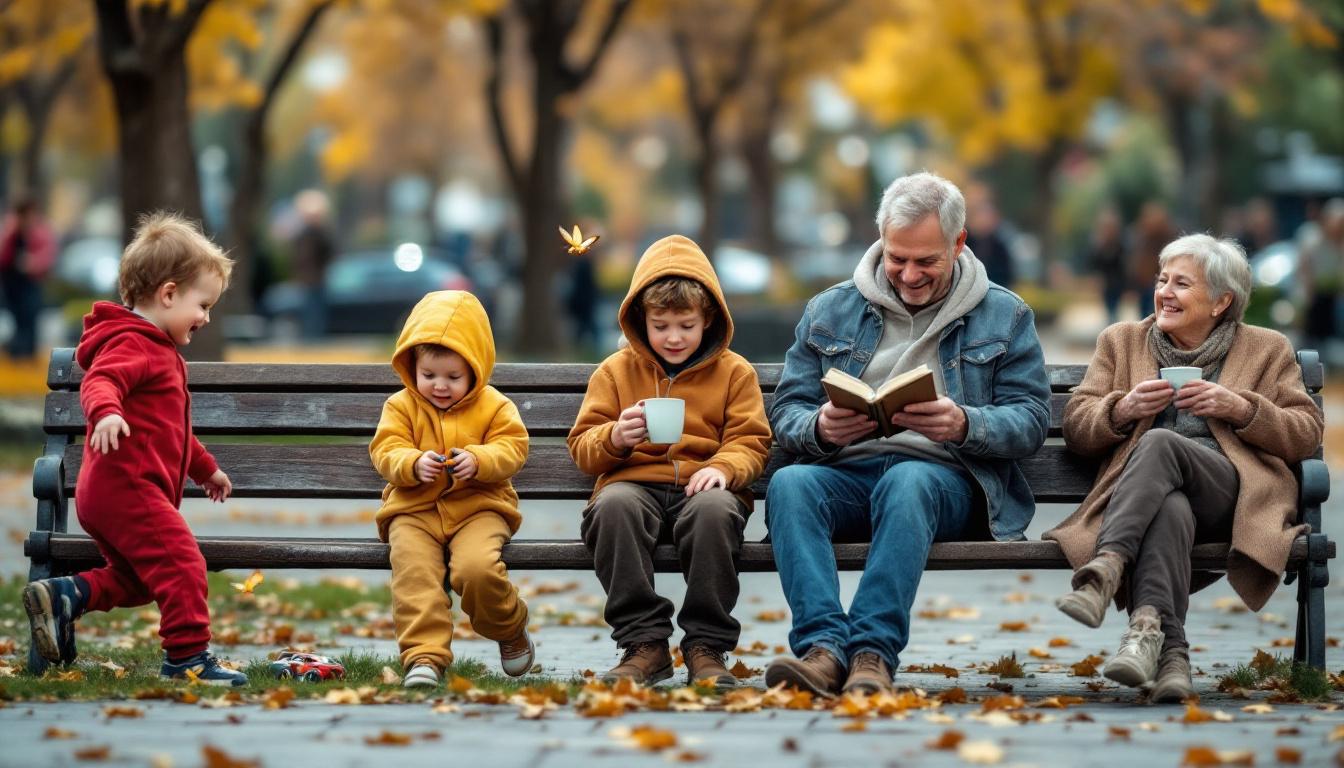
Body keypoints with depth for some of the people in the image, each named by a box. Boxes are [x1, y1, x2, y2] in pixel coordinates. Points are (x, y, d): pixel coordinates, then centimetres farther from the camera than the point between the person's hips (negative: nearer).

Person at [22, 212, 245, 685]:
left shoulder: (161, 352, 25)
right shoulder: (132, 343, -10)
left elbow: (170, 429, 37)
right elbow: (99, 381, -30)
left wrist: (206, 469, 45)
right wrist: (105, 412, -52)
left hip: (108, 494, 11)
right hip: (127, 485, -11)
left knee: (136, 580, 17)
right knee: (181, 562, -16)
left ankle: (63, 596, 9)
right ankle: (188, 656, -15)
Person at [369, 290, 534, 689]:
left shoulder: (494, 406, 7)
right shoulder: (401, 406, 9)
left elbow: (511, 449, -1)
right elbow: (386, 453, -1)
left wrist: (477, 461, -22)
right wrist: (414, 464, -23)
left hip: (477, 506, -1)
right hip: (414, 511, 2)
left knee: (477, 569, -28)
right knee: (412, 572, -28)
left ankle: (510, 631, 3)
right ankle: (424, 655, -30)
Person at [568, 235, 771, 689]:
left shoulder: (734, 372, 15)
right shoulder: (616, 371, 17)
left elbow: (750, 443, 9)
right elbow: (583, 448, 13)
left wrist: (723, 467, -14)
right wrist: (615, 438, -11)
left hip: (701, 485, -1)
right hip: (634, 484, 1)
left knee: (713, 509, -39)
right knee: (613, 506, -37)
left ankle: (706, 647, -28)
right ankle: (644, 643, -31)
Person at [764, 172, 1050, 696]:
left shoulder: (1004, 316, 14)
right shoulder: (829, 312, 18)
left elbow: (1031, 421, 5)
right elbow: (786, 413, 12)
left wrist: (964, 425, -16)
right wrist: (821, 429, -13)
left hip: (948, 479, -2)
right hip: (846, 473, 2)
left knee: (906, 482, -39)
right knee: (789, 484, -33)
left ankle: (874, 652, -49)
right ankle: (823, 647, -48)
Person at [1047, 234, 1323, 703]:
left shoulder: (1266, 350, 22)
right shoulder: (1121, 342, 26)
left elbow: (1306, 435, 12)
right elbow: (1075, 429, 18)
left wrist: (1239, 408, -4)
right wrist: (1125, 409, -3)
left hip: (1232, 494, -1)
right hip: (1152, 498, 1)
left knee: (1161, 442, -35)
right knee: (1170, 508, -40)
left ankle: (1104, 572, -51)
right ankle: (1166, 649, -56)